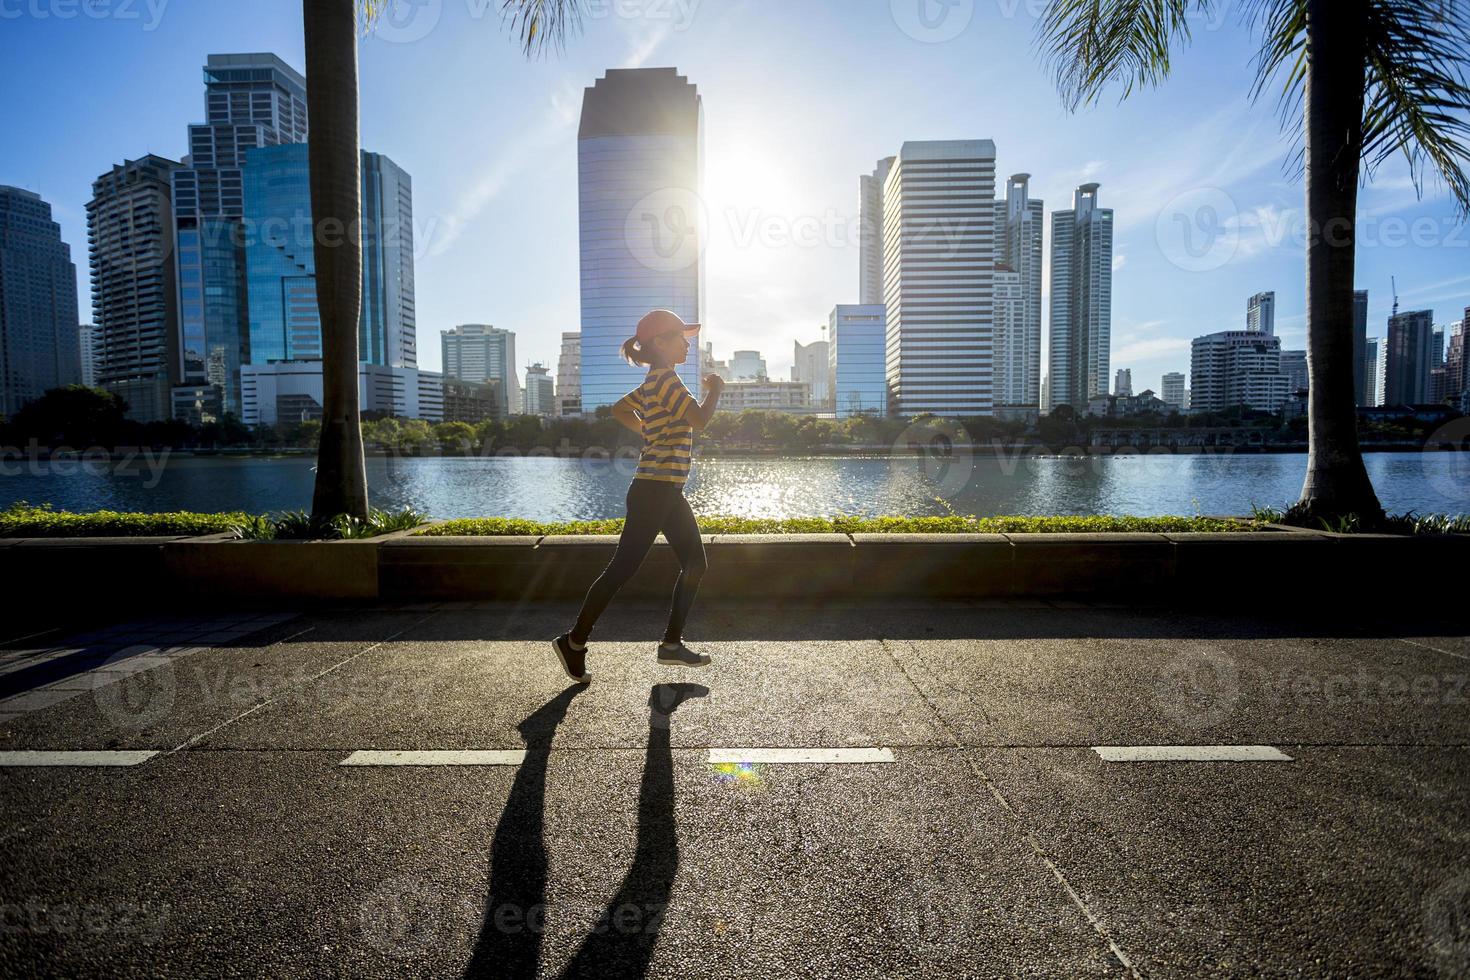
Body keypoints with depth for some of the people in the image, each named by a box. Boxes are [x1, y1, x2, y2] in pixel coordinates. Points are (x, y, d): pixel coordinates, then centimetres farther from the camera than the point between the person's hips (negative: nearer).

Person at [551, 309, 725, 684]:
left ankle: (672, 644, 18)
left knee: (695, 563, 10)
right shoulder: (665, 378, -13)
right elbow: (700, 420, -21)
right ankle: (574, 642, 11)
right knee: (621, 569, -3)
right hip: (653, 491, -10)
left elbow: (620, 409, 28)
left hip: (668, 492, 10)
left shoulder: (653, 381, 17)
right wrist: (715, 389, -4)